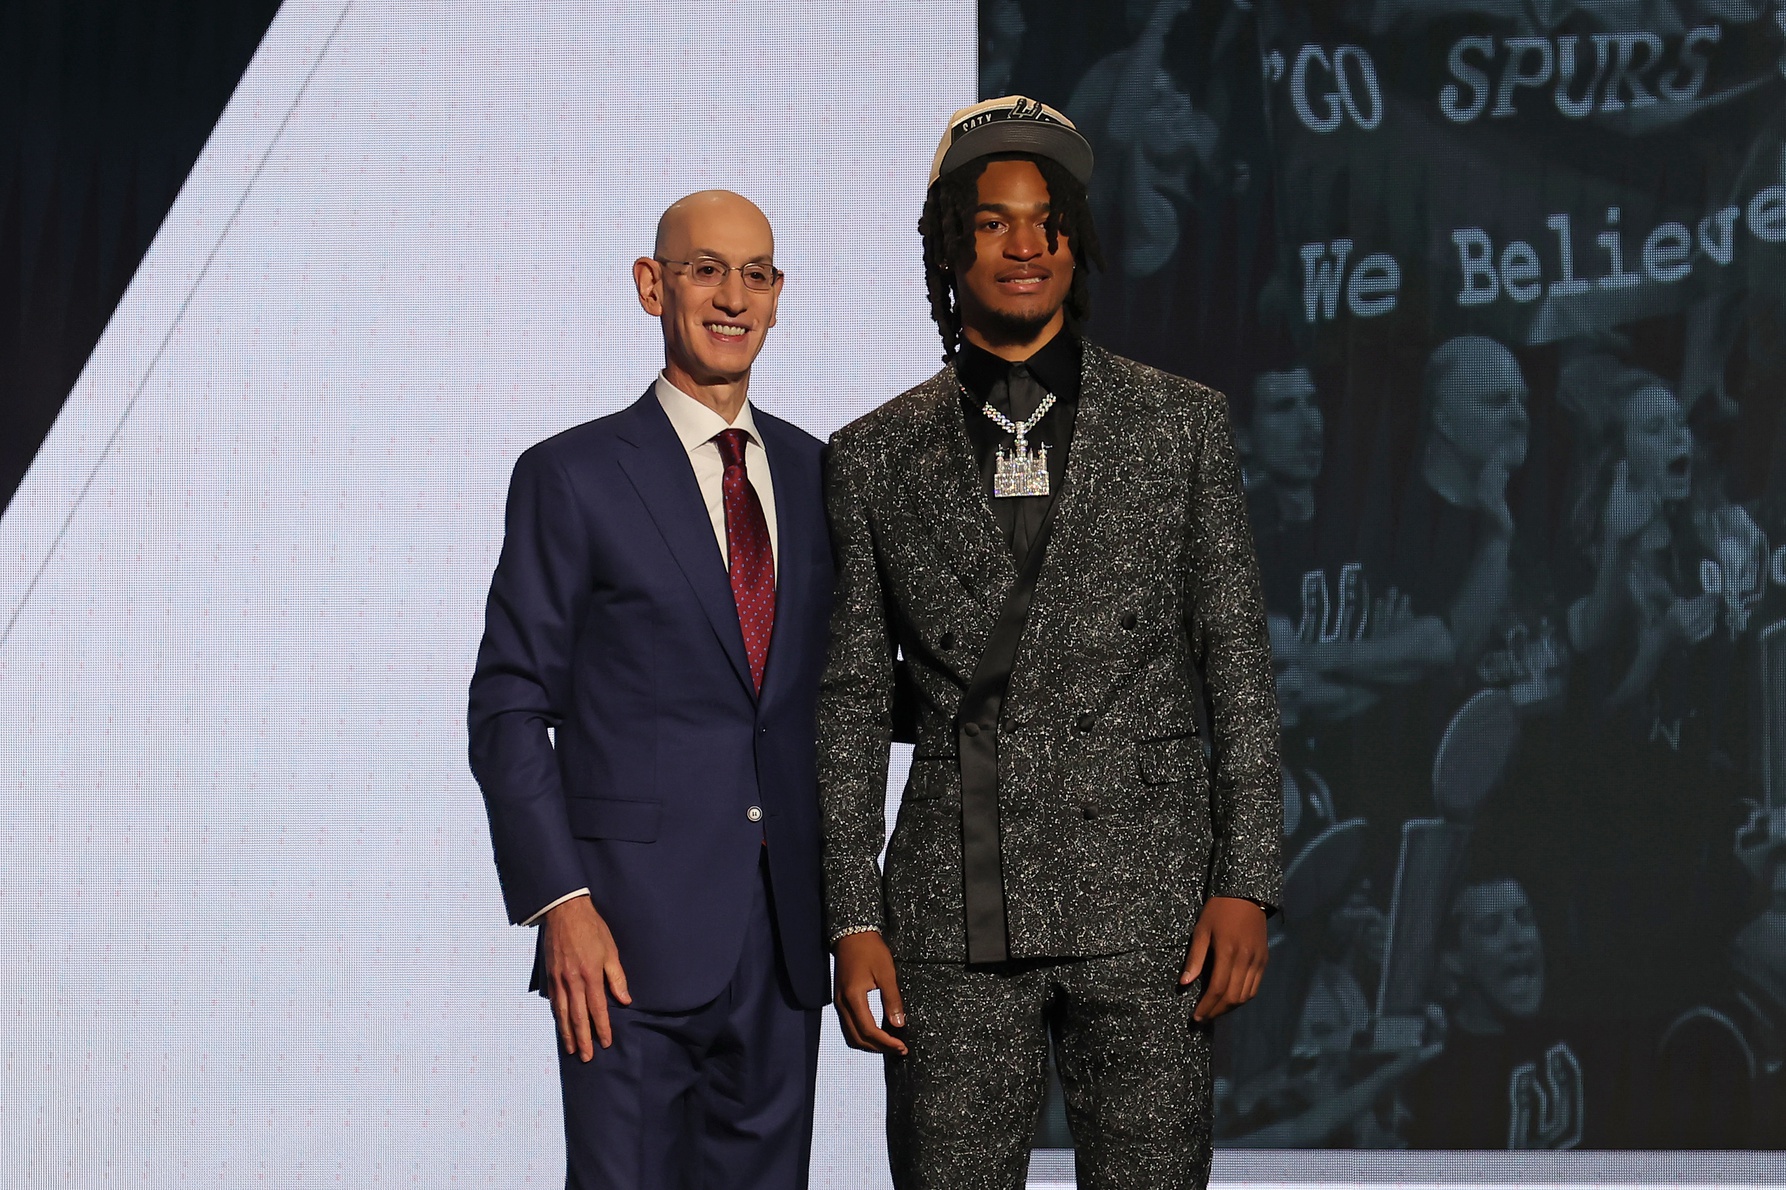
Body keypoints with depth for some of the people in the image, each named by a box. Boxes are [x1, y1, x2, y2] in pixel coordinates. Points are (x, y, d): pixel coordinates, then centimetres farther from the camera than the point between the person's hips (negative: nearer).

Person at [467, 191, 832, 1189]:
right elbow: (511, 710, -4)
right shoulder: (572, 477, 0)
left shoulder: (817, 474, 13)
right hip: (634, 933, -4)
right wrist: (561, 904, -13)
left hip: (784, 944, 4)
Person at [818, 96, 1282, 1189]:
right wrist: (855, 921, 2)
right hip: (955, 918, 1)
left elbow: (1239, 667, 5)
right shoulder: (878, 456, 9)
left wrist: (1246, 884, -3)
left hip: (1146, 899, -1)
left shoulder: (1181, 424, 7)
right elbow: (854, 701, 9)